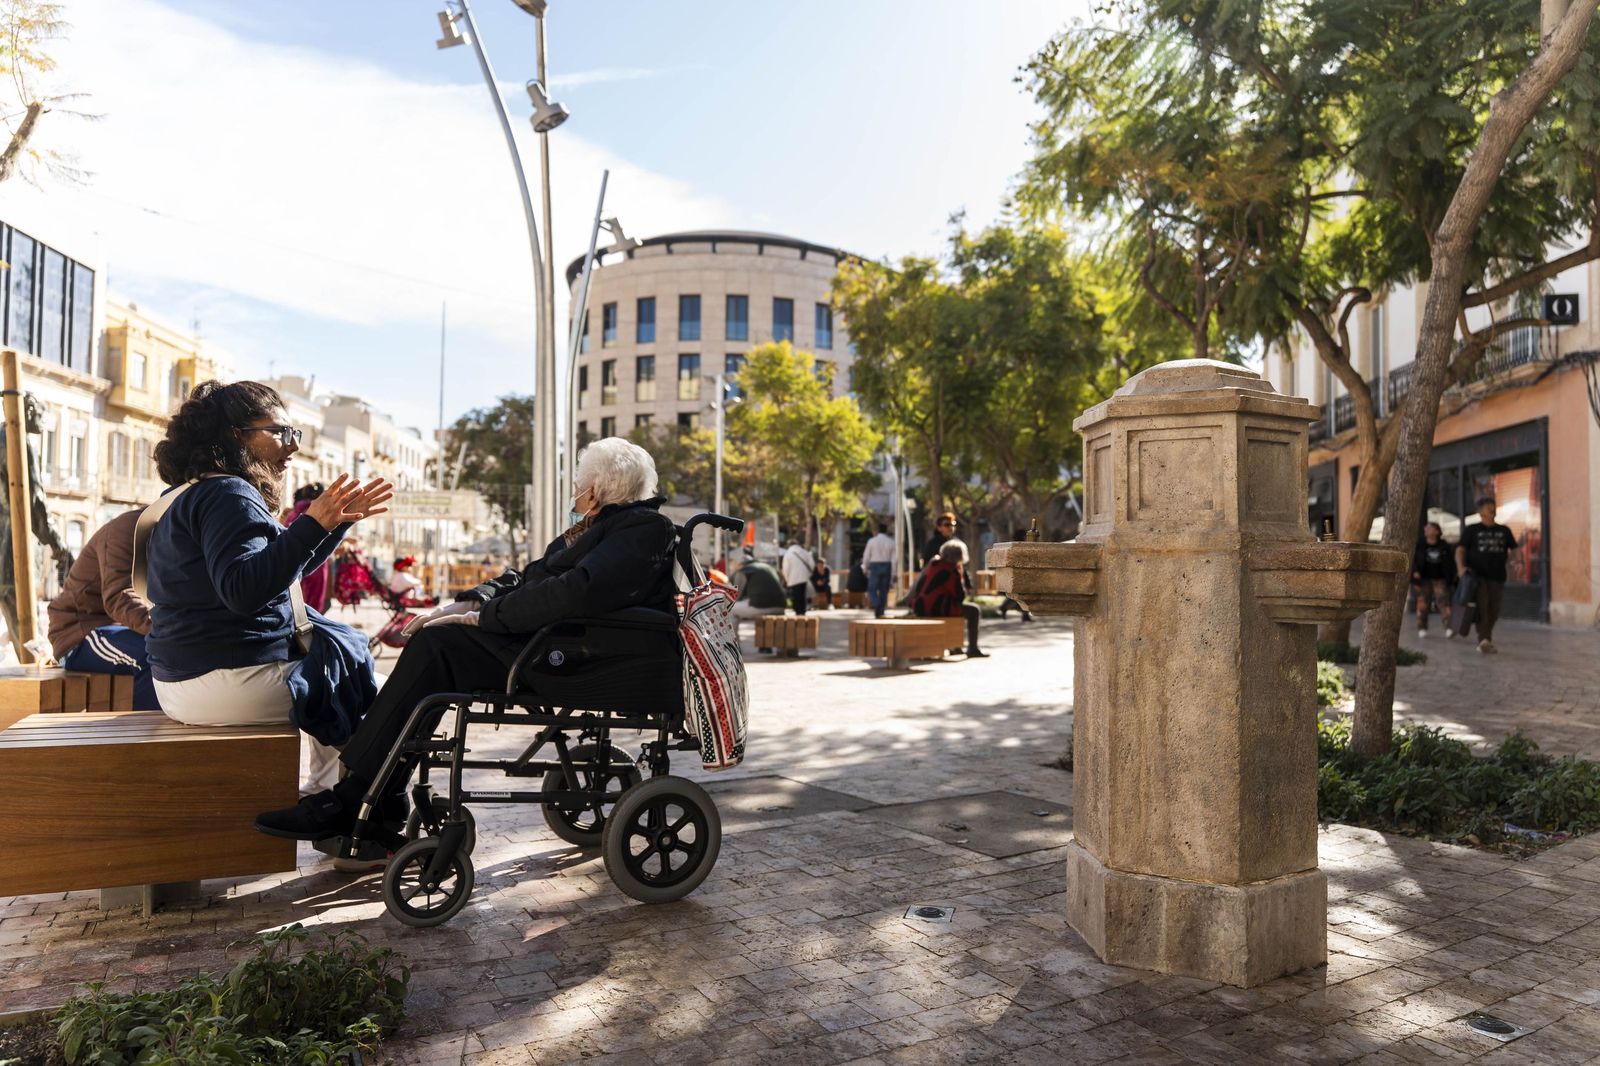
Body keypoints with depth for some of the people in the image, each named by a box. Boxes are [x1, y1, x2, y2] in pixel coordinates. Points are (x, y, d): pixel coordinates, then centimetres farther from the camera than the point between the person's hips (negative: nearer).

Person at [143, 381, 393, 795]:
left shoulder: (192, 496, 18)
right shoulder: (227, 494, -17)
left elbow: (285, 567, 23)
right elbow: (243, 590, -31)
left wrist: (340, 519, 18)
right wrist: (312, 526, -36)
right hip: (228, 681, -11)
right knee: (369, 693, 0)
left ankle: (314, 796, 26)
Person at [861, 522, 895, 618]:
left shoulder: (872, 541, -5)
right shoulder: (891, 542, -2)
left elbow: (866, 556, -1)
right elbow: (893, 558, -3)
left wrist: (865, 568, 15)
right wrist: (893, 573, 1)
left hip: (875, 566, -2)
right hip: (887, 566, 2)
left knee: (872, 589, 5)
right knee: (884, 590, 11)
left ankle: (876, 605, -22)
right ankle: (881, 612, 15)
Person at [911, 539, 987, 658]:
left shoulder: (932, 564, 11)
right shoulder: (951, 571, -13)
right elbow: (960, 597, -9)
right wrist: (960, 575, 6)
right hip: (937, 609, -9)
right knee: (974, 610, 4)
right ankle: (972, 649, 7)